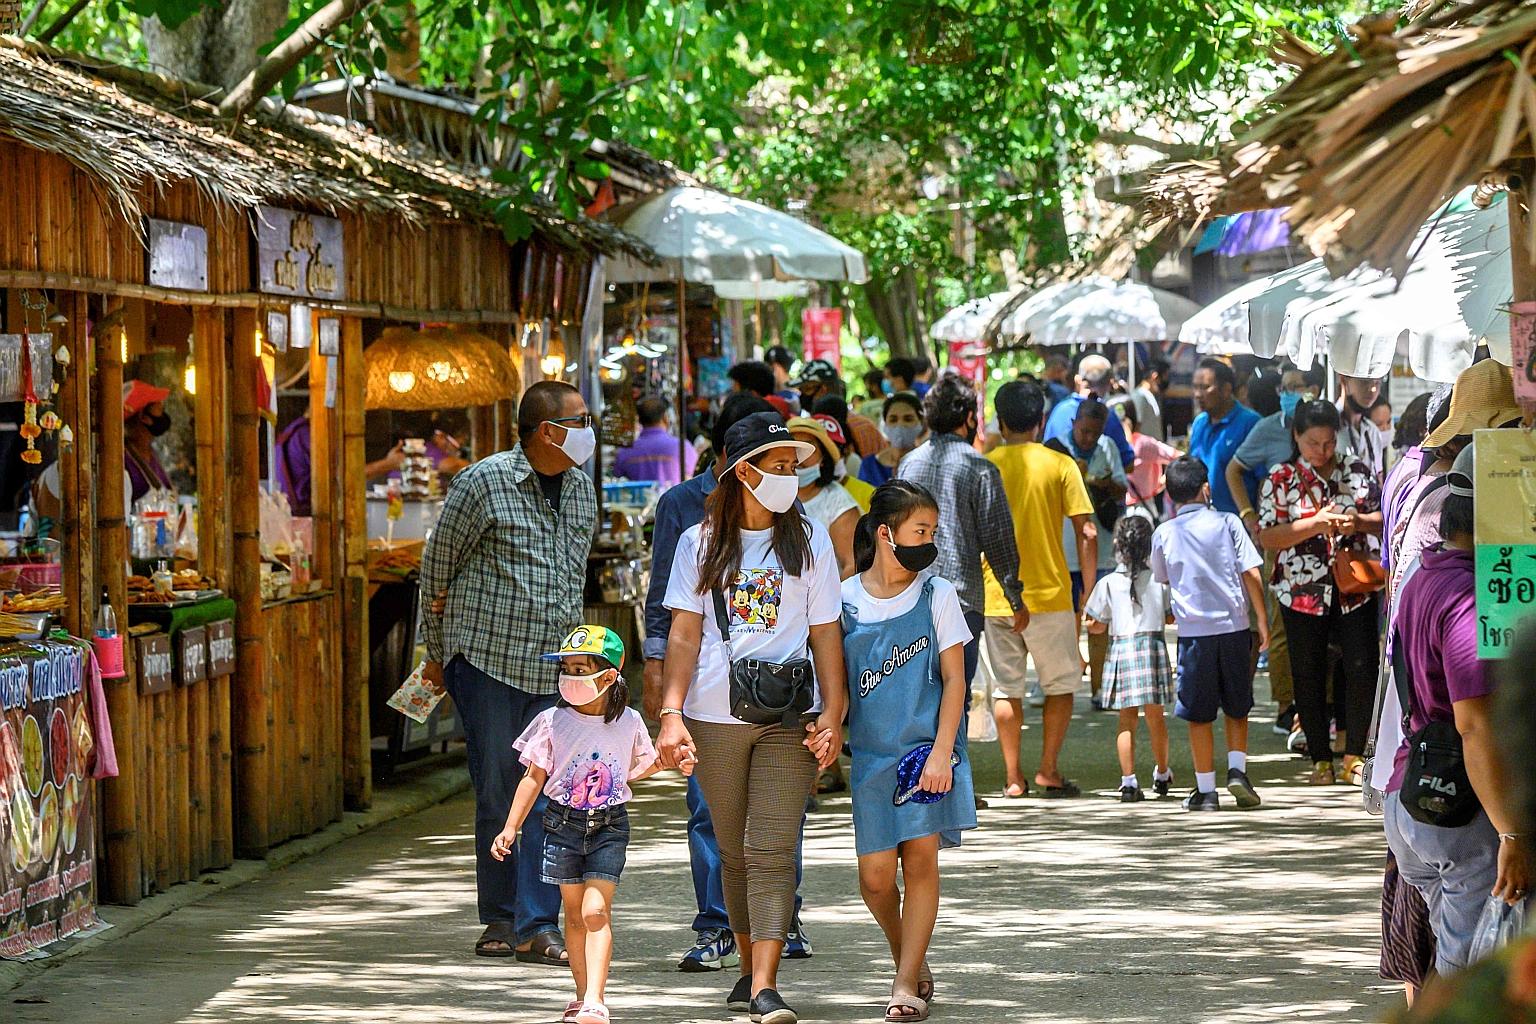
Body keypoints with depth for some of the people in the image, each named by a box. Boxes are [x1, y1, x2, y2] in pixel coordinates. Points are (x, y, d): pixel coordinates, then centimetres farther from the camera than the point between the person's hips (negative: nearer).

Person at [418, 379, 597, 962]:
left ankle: (536, 926, -5)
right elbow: (437, 567, 1)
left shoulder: (580, 487, 10)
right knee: (498, 793, 2)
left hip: (554, 667, 4)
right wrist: (437, 654, 7)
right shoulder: (483, 483, -7)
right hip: (487, 658, -4)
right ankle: (499, 919, 14)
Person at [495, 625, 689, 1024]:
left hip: (610, 827, -1)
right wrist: (511, 828, 0)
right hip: (563, 824, 1)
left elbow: (639, 769, 17)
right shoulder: (552, 721, -4)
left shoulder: (628, 722, -2)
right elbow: (534, 778, 2)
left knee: (596, 911, -12)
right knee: (574, 913, 6)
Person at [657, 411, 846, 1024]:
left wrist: (832, 715, -4)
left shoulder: (809, 542, 6)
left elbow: (825, 634, 6)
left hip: (789, 718, -1)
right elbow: (685, 633, 4)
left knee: (772, 852, -11)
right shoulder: (701, 543, 7)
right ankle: (749, 968, 25)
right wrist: (671, 713, -7)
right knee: (734, 853, 10)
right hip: (715, 719, 1)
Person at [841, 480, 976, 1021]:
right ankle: (910, 958, 26)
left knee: (920, 857, -8)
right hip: (871, 753, 1)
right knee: (875, 875, -1)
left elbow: (954, 681, -1)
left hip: (926, 747, -1)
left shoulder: (937, 596, 1)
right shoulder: (845, 601, 3)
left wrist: (941, 751, -10)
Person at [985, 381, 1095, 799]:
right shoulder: (1060, 465, -3)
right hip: (1050, 593, -1)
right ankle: (1048, 770, 4)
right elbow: (1086, 532, -6)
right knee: (1061, 684, 11)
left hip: (997, 595, 1)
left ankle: (1012, 778, 7)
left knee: (1006, 688, 8)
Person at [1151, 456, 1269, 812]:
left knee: (1199, 715, 6)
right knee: (1237, 708, 16)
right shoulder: (1227, 522, 0)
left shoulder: (1164, 533, 3)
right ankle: (1237, 769, -1)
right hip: (1234, 626, 0)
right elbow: (1251, 574, -3)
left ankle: (1206, 789, 5)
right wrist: (1262, 621, 5)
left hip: (1193, 631, 0)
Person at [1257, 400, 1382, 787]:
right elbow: (1267, 537, -9)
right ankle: (1320, 758, 15)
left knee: (1362, 669, -3)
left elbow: (1383, 519, 8)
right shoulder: (1281, 480, -1)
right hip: (1303, 592, -1)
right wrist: (1316, 524, -20)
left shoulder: (1358, 471, 6)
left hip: (1355, 590, 1)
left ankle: (1354, 755, 8)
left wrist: (1358, 521, -14)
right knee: (1309, 676, 5)